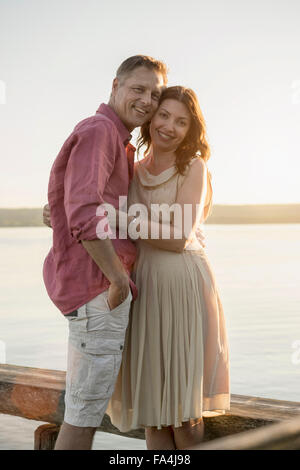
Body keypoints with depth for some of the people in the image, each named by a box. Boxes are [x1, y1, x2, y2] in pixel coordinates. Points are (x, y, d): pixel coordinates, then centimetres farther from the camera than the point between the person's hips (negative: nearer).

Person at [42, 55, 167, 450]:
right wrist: (119, 277, -20)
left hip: (105, 284, 11)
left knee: (88, 405, 17)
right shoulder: (98, 131, -13)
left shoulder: (122, 145, 21)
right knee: (86, 408, -5)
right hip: (97, 286, -11)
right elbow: (83, 213, -25)